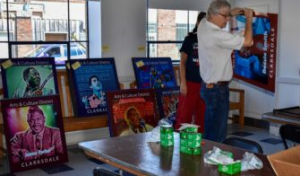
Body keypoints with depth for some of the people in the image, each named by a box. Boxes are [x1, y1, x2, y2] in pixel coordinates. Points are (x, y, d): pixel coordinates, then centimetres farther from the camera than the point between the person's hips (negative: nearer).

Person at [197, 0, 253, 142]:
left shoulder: (203, 25, 1)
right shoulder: (218, 35, -24)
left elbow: (213, 19, 27)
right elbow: (248, 42, -19)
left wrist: (231, 13, 16)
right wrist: (249, 18, -6)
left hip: (209, 86, 10)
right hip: (217, 88, -10)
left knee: (210, 129, 17)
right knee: (217, 133, -3)